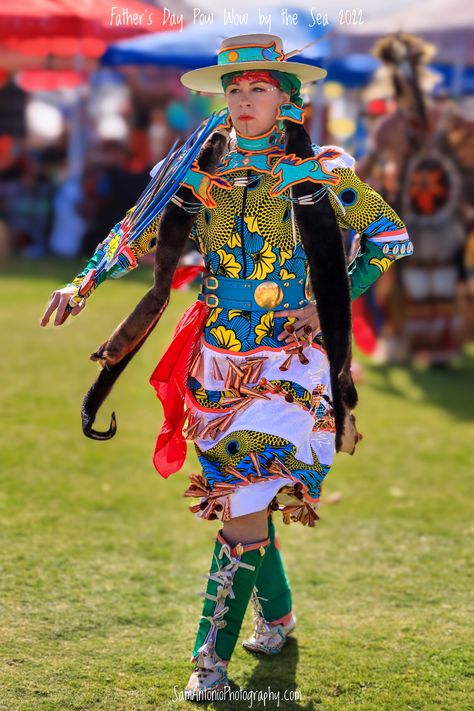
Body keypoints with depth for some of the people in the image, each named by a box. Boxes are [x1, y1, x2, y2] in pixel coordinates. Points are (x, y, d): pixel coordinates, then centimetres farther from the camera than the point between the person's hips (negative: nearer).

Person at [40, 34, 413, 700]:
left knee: (247, 501, -13)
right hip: (219, 357, 4)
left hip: (289, 355, -4)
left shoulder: (315, 170, -4)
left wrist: (328, 302, -8)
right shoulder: (203, 171, 5)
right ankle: (277, 613, 37)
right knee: (243, 494, 13)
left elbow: (390, 235, 0)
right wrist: (83, 285, 4)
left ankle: (212, 659, -6)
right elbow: (144, 236, 14)